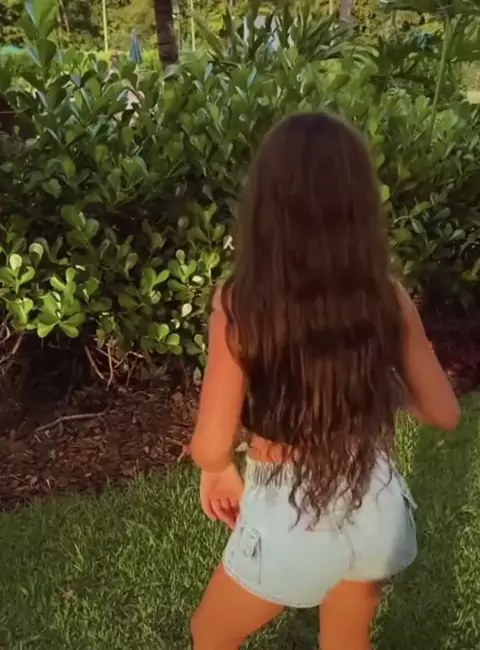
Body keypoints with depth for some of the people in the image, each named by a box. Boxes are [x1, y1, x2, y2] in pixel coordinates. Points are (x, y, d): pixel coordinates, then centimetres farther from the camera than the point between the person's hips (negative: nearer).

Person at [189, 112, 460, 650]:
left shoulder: (241, 304, -21)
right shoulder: (388, 297, -11)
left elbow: (211, 448, -21)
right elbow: (443, 413, -1)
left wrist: (218, 471, 1)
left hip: (291, 519, -3)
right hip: (378, 508, 4)